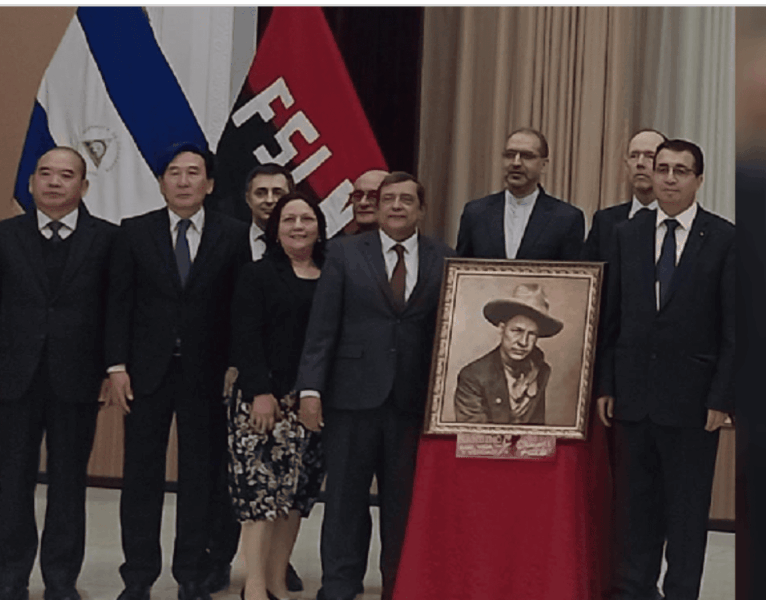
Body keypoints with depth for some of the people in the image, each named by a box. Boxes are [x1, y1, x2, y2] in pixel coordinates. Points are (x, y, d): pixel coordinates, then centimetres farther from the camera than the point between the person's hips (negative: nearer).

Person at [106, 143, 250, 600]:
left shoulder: (234, 235, 1)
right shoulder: (135, 232, 4)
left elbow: (240, 305, 1)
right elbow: (120, 303, 2)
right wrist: (117, 366, -5)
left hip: (207, 374, 0)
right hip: (148, 371, 1)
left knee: (201, 475, 5)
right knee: (142, 475, 5)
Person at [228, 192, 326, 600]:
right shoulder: (257, 276, 3)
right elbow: (246, 337, -5)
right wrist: (260, 392, -14)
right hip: (265, 397, -3)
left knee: (297, 492, 6)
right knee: (262, 487, -6)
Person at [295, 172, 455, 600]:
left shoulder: (444, 260, 6)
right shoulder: (345, 253, 4)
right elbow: (322, 327, 0)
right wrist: (311, 389, -8)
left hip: (414, 400, 1)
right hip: (353, 396, -1)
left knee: (404, 502, 7)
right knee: (345, 498, 6)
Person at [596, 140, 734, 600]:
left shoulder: (725, 239, -3)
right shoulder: (628, 235, 8)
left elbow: (734, 328, -5)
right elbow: (612, 318, 8)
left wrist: (722, 397, -10)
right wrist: (605, 385, 4)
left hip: (692, 398, -3)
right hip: (634, 394, 3)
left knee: (687, 508, 4)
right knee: (635, 504, 10)